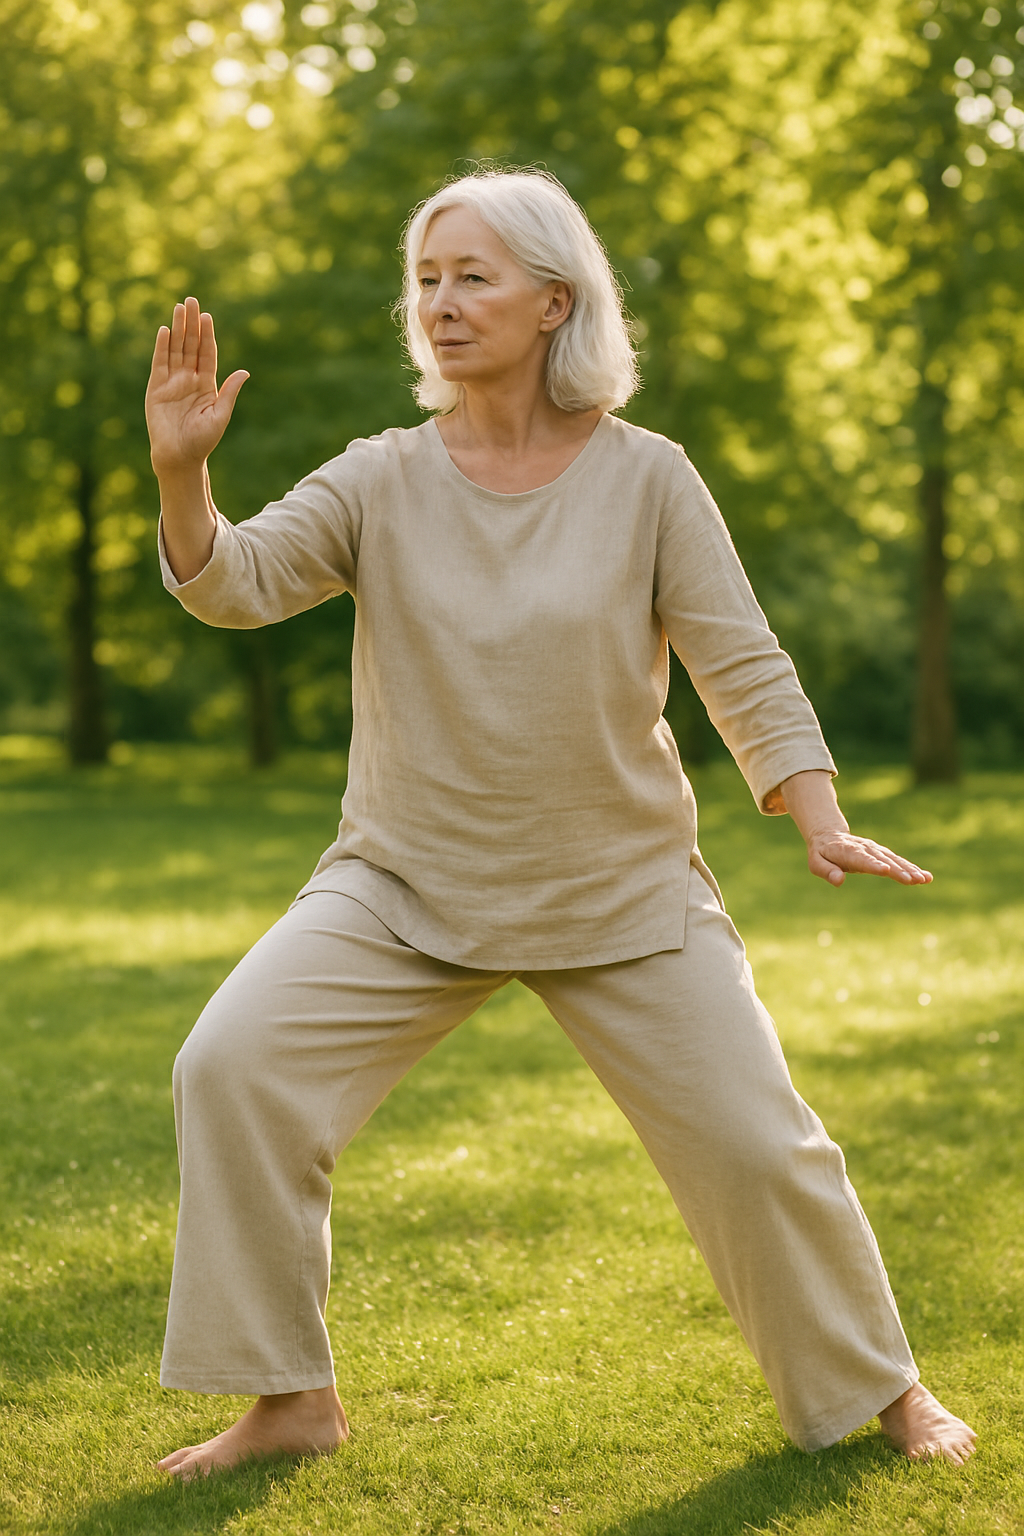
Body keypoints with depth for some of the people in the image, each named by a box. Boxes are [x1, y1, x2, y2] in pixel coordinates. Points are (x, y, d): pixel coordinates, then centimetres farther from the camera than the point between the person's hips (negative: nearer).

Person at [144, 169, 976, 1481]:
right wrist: (181, 470, -32)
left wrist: (820, 819, -19)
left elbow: (742, 667, -6)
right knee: (231, 1068, -15)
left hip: (623, 889, -1)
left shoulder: (646, 478, -7)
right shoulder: (383, 480, -3)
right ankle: (291, 1400, 1)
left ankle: (875, 1384, 26)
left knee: (752, 1138, -1)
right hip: (406, 883, 1)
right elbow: (233, 584, -13)